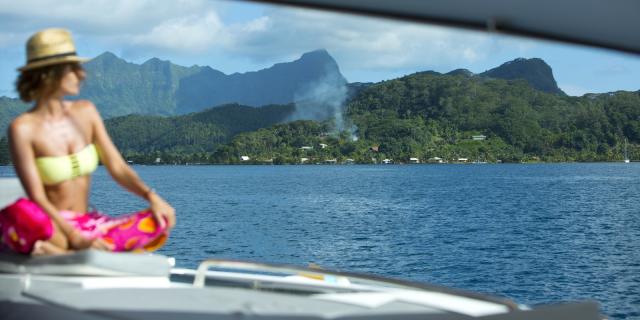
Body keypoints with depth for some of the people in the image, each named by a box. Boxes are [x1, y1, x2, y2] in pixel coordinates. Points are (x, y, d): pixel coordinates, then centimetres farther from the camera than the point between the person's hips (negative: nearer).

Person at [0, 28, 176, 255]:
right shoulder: (23, 128, -9)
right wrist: (76, 238, -27)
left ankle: (58, 250, -25)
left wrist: (150, 195, -16)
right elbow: (37, 197, -15)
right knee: (22, 212, -39)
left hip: (87, 227, 5)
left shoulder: (86, 112, 6)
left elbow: (118, 168, 3)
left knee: (159, 221, -18)